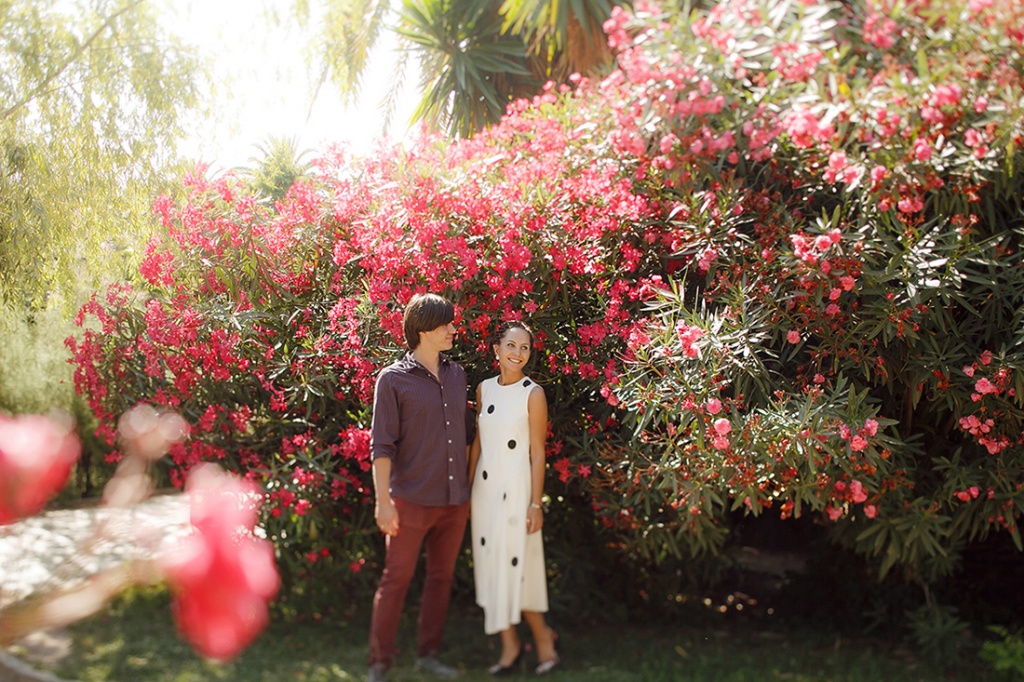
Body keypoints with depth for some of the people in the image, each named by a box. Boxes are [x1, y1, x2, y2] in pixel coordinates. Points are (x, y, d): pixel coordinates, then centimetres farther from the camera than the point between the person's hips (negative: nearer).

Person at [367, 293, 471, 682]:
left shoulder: (456, 375, 9)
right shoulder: (393, 380, -6)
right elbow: (382, 445, -8)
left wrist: (467, 488, 15)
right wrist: (383, 500, -13)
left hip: (454, 500, 5)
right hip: (412, 500, -5)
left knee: (441, 577, 12)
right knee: (396, 579, -2)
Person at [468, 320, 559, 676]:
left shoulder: (533, 393, -7)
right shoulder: (484, 389, 7)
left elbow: (537, 452, -8)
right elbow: (478, 442, 12)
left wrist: (536, 503, -11)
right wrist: (467, 491, 11)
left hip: (516, 487, -5)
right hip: (485, 486, 5)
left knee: (516, 564, -4)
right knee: (491, 563, 6)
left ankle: (542, 636, 16)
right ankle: (509, 645, 15)